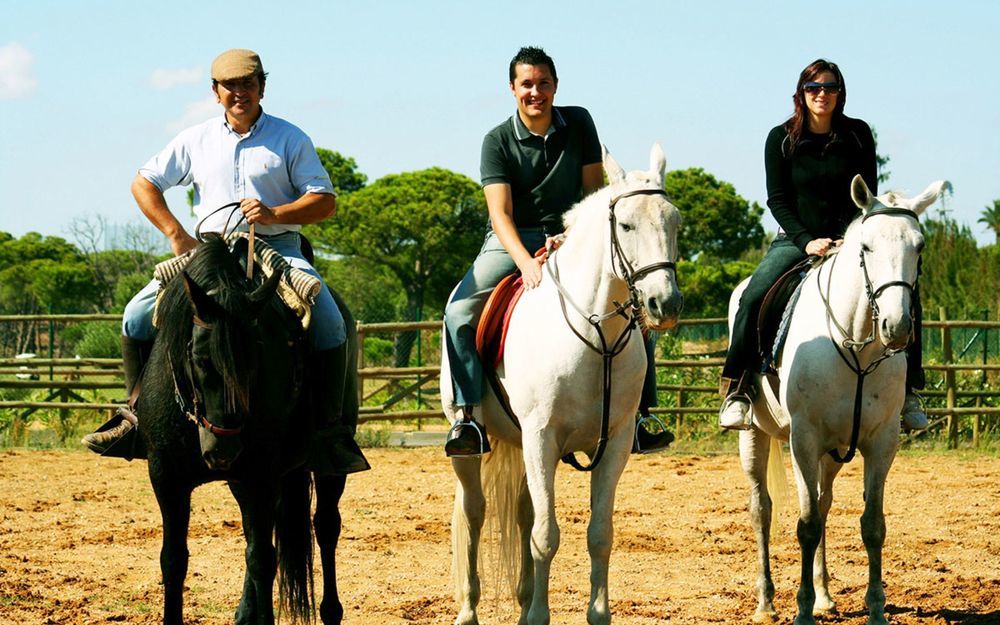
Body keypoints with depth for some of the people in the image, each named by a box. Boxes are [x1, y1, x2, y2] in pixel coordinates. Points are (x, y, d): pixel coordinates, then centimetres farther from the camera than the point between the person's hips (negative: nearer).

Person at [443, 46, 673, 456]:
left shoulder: (579, 124, 1)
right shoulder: (498, 142, -7)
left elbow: (594, 189, 6)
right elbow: (499, 212, -17)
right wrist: (526, 262, -33)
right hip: (512, 242, -2)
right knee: (459, 312, -25)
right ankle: (468, 418, -23)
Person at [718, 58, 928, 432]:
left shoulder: (858, 135, 2)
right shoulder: (781, 139, -1)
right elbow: (777, 200, -4)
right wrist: (807, 241, -18)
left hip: (849, 239, 1)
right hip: (796, 240, -1)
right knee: (754, 296, -28)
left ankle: (907, 390, -9)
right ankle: (736, 388, -20)